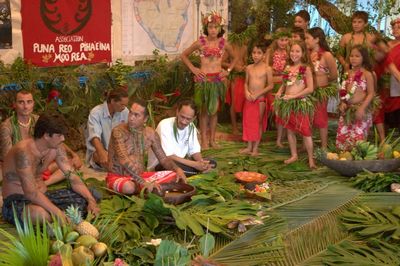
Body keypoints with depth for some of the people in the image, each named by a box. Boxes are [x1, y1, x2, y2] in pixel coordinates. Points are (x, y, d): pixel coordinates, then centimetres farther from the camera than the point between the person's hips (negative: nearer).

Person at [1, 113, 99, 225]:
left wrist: (91, 200, -19)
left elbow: (73, 178, -3)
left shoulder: (56, 148, -3)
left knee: (84, 199, -6)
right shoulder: (24, 151, -26)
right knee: (41, 214, -41)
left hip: (42, 196, 8)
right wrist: (58, 213, -39)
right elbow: (30, 193, -32)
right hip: (16, 201, -8)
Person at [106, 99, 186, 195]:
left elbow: (163, 158, 9)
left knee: (176, 175, -9)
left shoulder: (150, 133, 1)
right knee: (129, 187, -40)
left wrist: (177, 169, -13)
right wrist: (143, 182, -39)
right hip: (118, 177, -5)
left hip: (140, 176, 5)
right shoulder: (118, 132, -16)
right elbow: (124, 161, -29)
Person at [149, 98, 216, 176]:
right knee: (180, 167, -38)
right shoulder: (164, 125, -22)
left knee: (211, 163, -8)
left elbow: (194, 151, 5)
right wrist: (195, 164, -31)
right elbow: (168, 156, -28)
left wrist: (201, 162, -19)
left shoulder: (191, 127, -1)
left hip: (180, 162, 7)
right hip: (161, 165, -7)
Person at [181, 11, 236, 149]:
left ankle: (212, 139, 14)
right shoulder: (200, 42, -2)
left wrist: (228, 70, 8)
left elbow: (234, 58, 20)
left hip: (218, 79, 2)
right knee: (204, 110, 3)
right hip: (203, 79, -1)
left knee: (214, 110, 4)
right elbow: (183, 55, 7)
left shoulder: (224, 43, 3)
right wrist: (193, 69, 0)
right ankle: (204, 140, 9)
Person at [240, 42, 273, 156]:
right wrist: (247, 92, -9)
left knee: (258, 123, 3)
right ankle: (249, 147, 19)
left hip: (260, 99, -4)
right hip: (249, 99, 5)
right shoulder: (249, 68, 6)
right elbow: (246, 83, 12)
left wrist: (257, 94, -14)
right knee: (248, 122, 9)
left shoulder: (267, 68, -7)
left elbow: (270, 86, -8)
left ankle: (255, 148, 11)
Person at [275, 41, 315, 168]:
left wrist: (293, 96, -16)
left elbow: (310, 89, -12)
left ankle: (311, 158, 7)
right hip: (287, 103, 6)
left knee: (305, 131, -2)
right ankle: (294, 155, 25)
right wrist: (279, 92, -2)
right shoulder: (288, 68, 9)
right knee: (290, 130, 12)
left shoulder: (305, 68, -8)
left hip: (300, 103, -6)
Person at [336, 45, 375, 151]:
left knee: (358, 138, -7)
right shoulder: (349, 73, 10)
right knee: (343, 136, 7)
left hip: (360, 109, -6)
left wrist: (362, 108, -17)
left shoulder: (367, 74, -7)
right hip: (347, 109, 6)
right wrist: (342, 103, -2)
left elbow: (371, 93, -9)